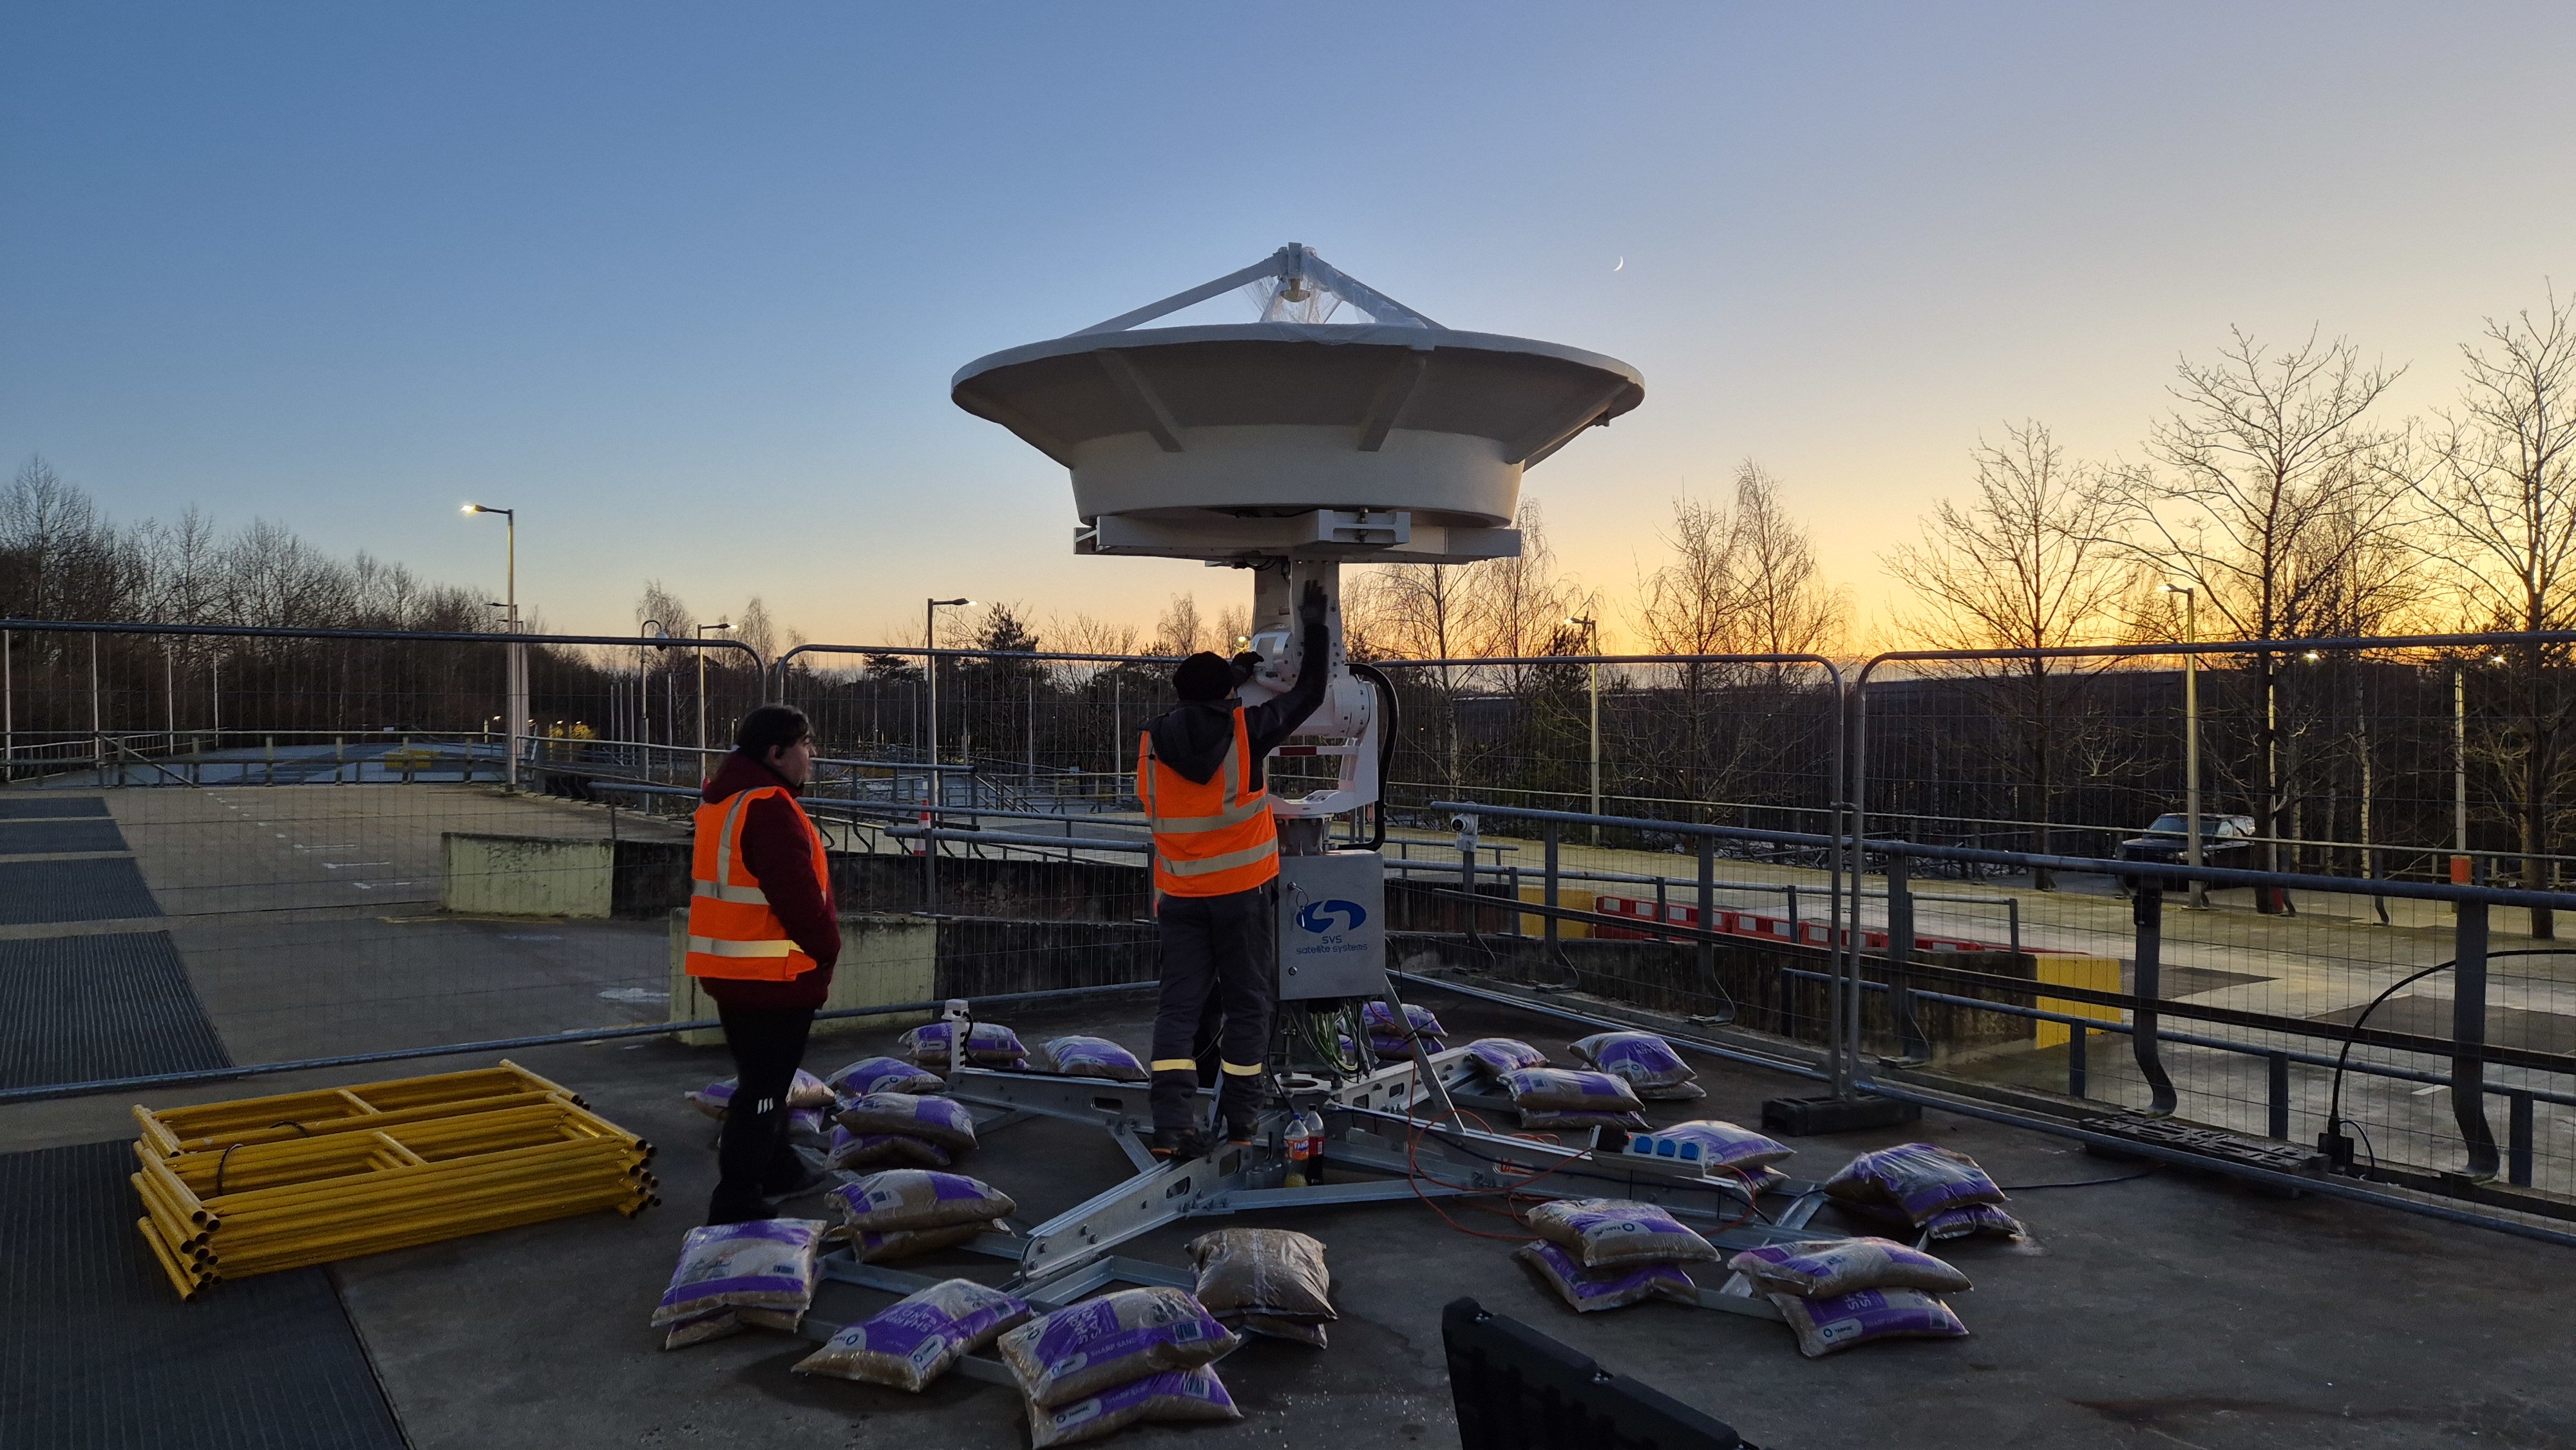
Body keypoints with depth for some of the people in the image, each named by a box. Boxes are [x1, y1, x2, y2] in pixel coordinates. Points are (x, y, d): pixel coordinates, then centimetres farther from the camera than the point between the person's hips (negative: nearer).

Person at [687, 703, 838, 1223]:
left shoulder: (722, 799, 12)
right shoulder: (770, 809, -21)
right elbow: (798, 896, -23)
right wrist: (826, 948, -7)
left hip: (729, 968, 10)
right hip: (775, 972, -10)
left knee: (763, 1076, 23)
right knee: (764, 1087, -3)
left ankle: (776, 1168, 38)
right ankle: (737, 1202, 1)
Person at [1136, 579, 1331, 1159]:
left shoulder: (1153, 741, 0)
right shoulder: (1245, 729, -8)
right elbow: (1309, 694, 3)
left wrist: (1231, 677, 28)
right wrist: (1314, 628, 13)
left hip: (1181, 893, 3)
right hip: (1243, 889, -2)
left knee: (1181, 1003, 4)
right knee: (1246, 1002, 9)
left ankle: (1171, 1125, -5)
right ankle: (1241, 1121, 17)